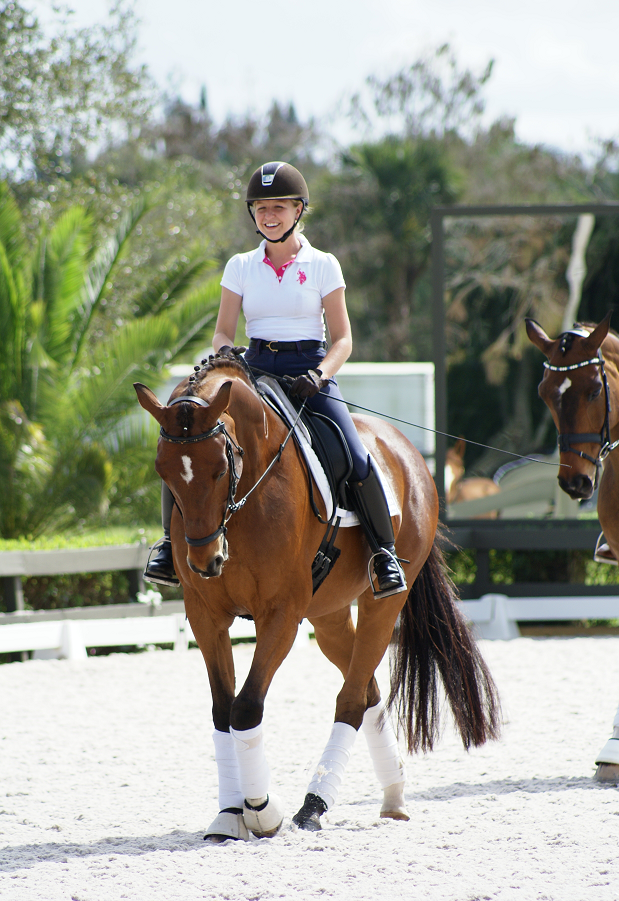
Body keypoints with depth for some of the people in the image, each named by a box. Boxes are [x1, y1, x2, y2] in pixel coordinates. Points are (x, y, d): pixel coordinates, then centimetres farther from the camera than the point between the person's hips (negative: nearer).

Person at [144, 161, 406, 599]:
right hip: (255, 371, 2)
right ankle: (171, 541, -2)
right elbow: (223, 331, 10)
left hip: (312, 373, -2)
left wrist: (319, 375, -19)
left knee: (357, 461, -24)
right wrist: (225, 349, -15)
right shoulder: (240, 267, 9)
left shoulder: (323, 265, 3)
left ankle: (384, 552, -7)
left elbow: (343, 340, 1)